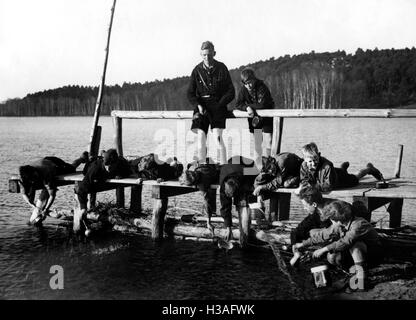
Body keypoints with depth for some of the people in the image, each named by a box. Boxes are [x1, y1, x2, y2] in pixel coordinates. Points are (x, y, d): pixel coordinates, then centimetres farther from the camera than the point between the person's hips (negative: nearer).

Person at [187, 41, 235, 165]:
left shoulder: (221, 68, 3)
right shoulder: (197, 70, 7)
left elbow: (231, 92, 4)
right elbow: (190, 93, 9)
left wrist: (219, 104, -8)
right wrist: (198, 105, -8)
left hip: (218, 105, -2)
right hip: (201, 106, 2)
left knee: (217, 136, -17)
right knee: (201, 135, -10)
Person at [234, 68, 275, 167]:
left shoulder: (262, 87, -20)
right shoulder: (243, 90, -6)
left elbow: (262, 105, -28)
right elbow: (237, 105, -9)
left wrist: (249, 105, -18)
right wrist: (247, 108, -27)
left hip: (267, 116, -4)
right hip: (254, 117, 4)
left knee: (267, 141, -6)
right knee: (257, 142, 3)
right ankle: (259, 166, 9)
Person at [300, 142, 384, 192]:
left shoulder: (327, 166, -47)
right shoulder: (304, 166, -32)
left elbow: (328, 186, -45)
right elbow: (303, 182, -22)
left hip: (340, 177, -5)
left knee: (355, 178, 23)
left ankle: (369, 169, 54)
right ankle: (343, 167, 65)